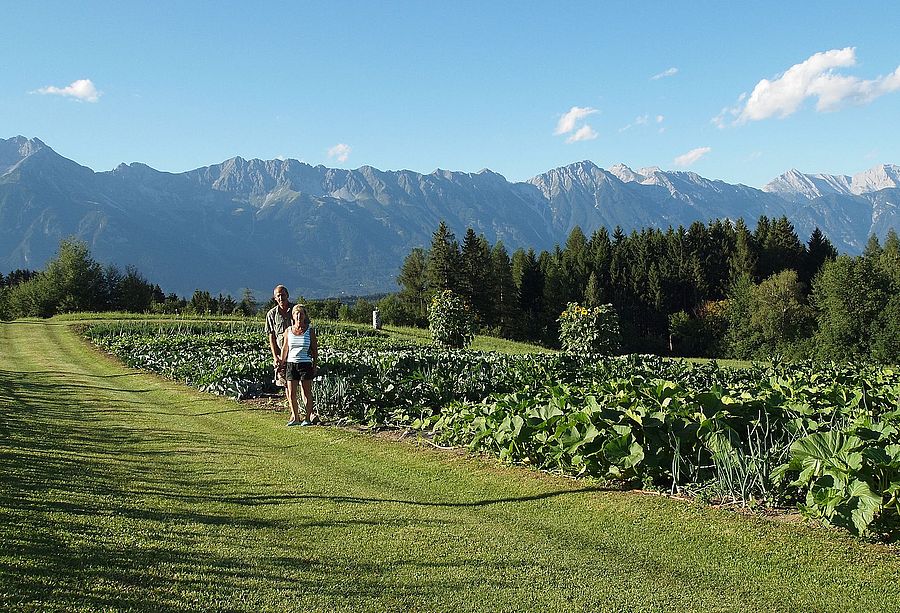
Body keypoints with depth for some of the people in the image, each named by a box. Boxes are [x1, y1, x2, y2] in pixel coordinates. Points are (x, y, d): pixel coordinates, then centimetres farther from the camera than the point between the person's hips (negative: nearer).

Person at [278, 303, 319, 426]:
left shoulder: (310, 331, 1)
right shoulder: (288, 331, 6)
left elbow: (315, 350, 4)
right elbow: (284, 349, 12)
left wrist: (315, 366, -1)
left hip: (305, 364, -2)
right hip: (291, 364, 2)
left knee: (306, 393, 0)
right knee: (291, 394, 2)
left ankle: (308, 418, 7)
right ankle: (295, 418, 13)